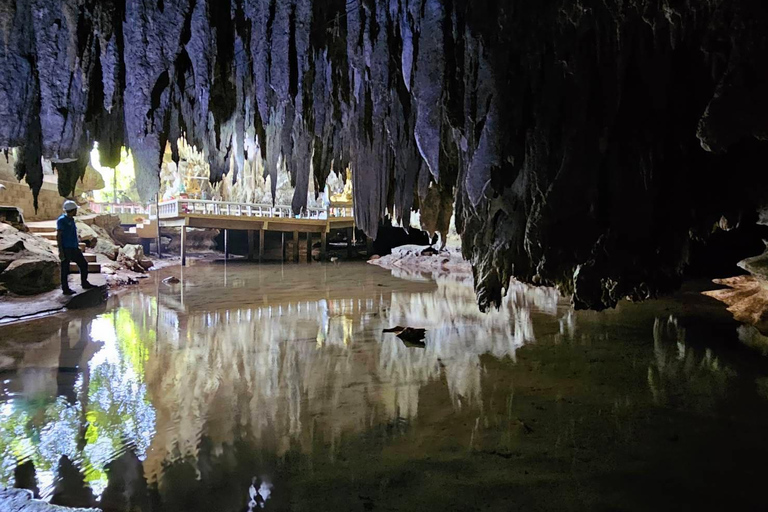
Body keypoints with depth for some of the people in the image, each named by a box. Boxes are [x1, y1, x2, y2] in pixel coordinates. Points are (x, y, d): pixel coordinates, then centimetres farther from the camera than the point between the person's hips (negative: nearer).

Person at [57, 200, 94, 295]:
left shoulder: (71, 220, 13)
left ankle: (85, 284, 23)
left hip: (74, 248, 9)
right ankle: (65, 289, 9)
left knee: (84, 264, 11)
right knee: (65, 269, 0)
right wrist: (61, 251, -20)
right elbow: (58, 236, -16)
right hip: (66, 249, -9)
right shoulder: (62, 220, -12)